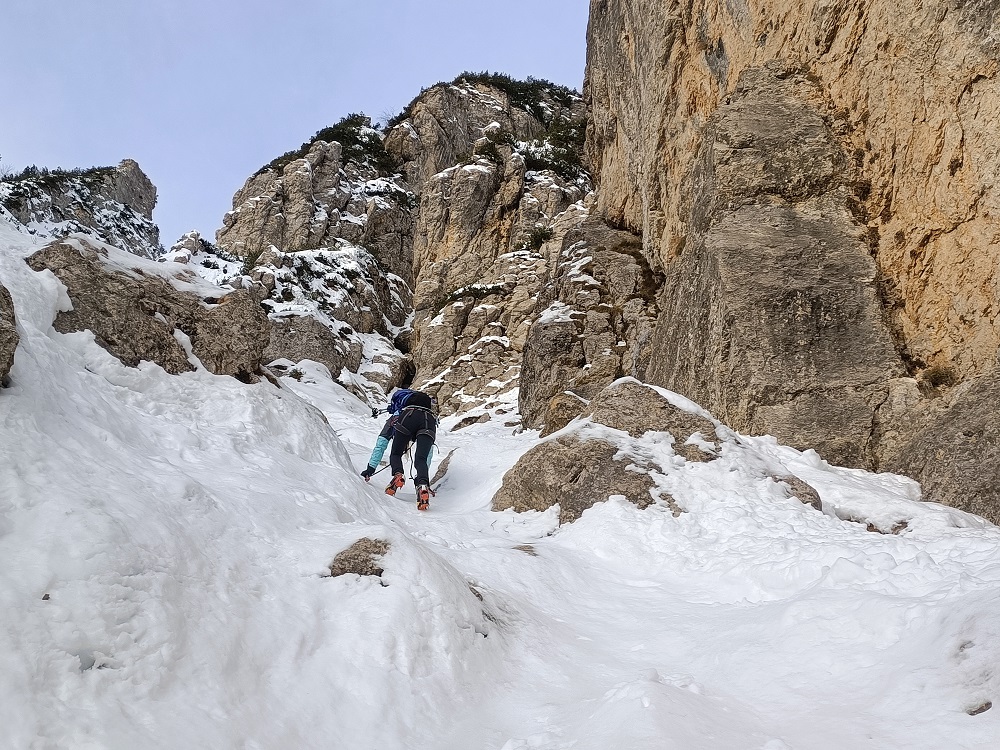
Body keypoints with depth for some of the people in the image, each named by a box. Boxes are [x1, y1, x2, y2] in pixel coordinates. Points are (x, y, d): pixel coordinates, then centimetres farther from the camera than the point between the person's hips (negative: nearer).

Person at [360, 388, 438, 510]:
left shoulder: (394, 418, 42)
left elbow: (380, 445, 38)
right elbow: (429, 455, 46)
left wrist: (371, 468, 41)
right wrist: (422, 477, 49)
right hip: (430, 419, 2)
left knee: (395, 455, 17)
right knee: (421, 459, 0)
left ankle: (398, 474, -13)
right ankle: (423, 485, -30)